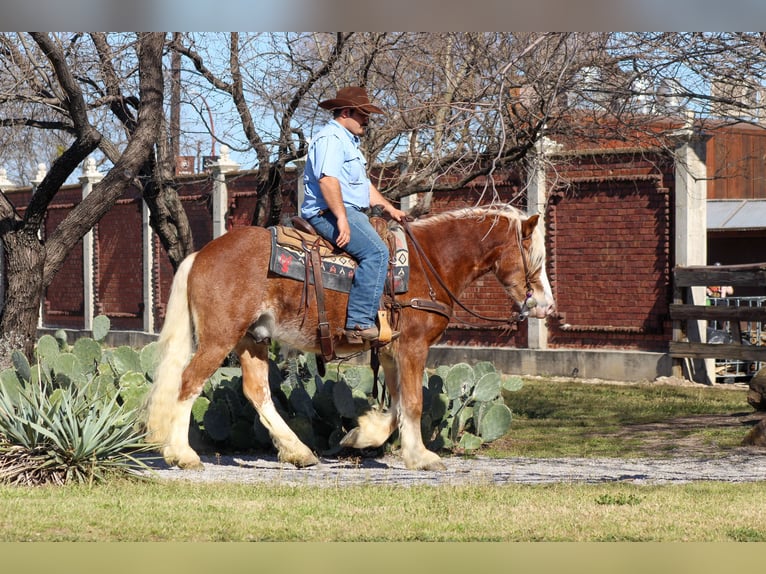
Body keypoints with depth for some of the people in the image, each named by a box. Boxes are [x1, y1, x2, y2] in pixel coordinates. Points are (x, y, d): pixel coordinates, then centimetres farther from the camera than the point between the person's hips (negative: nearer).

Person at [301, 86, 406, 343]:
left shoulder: (349, 143, 27)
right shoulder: (330, 138, -10)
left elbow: (364, 184, 32)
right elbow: (327, 179, -23)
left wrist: (389, 208, 22)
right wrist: (341, 218, -29)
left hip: (350, 213, 12)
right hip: (328, 213, -12)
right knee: (376, 251, -27)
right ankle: (359, 323, -33)